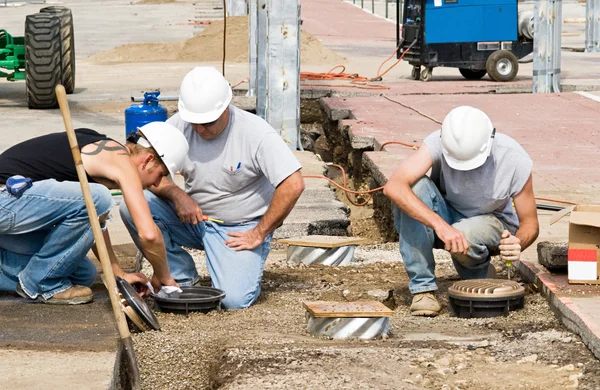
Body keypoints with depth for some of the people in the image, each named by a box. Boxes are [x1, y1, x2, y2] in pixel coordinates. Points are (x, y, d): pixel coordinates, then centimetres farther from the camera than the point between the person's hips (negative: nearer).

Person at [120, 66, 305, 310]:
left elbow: (293, 185, -24)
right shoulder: (179, 125, -7)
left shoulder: (256, 133, -19)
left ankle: (245, 265, 11)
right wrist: (176, 195, -22)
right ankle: (181, 276, -4)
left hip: (240, 229, -4)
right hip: (193, 216, 4)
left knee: (234, 299, -27)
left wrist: (259, 234, -19)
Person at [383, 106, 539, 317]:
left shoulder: (514, 159, -24)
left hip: (490, 222, -1)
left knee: (464, 236, -37)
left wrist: (518, 243, -38)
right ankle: (423, 287, -24)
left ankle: (481, 271, 2)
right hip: (444, 217, 1)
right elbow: (393, 187, -40)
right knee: (416, 187, -31)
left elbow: (530, 223, -14)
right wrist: (440, 225, -49)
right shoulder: (439, 143, -26)